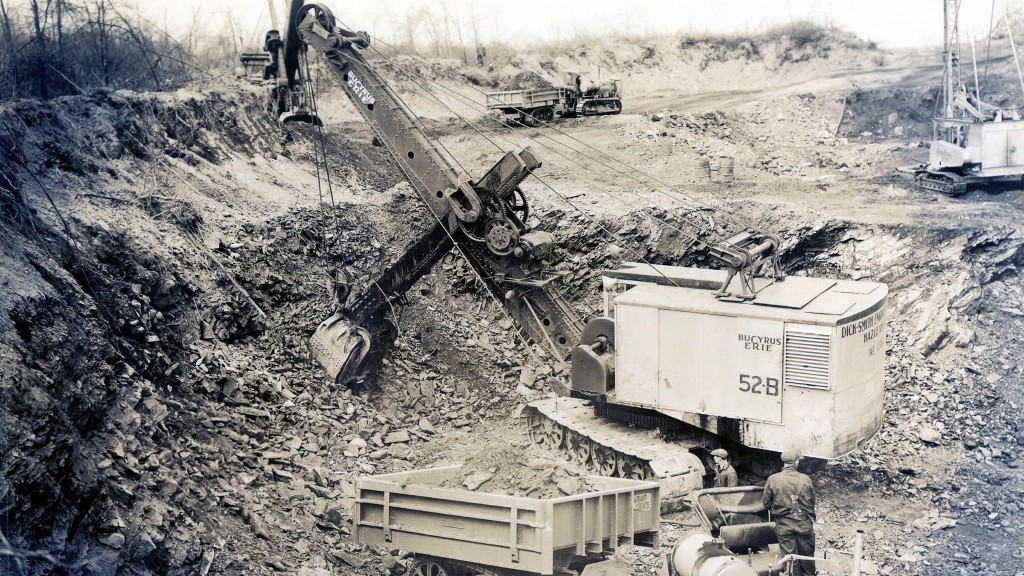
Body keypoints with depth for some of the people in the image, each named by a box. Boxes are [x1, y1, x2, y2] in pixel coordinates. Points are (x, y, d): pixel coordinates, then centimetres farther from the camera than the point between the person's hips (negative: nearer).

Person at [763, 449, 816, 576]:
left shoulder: (773, 479, -9)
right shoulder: (806, 479, -6)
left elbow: (765, 503, -2)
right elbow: (812, 502, 3)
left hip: (784, 524, -1)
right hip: (804, 522, 1)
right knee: (807, 556, 15)